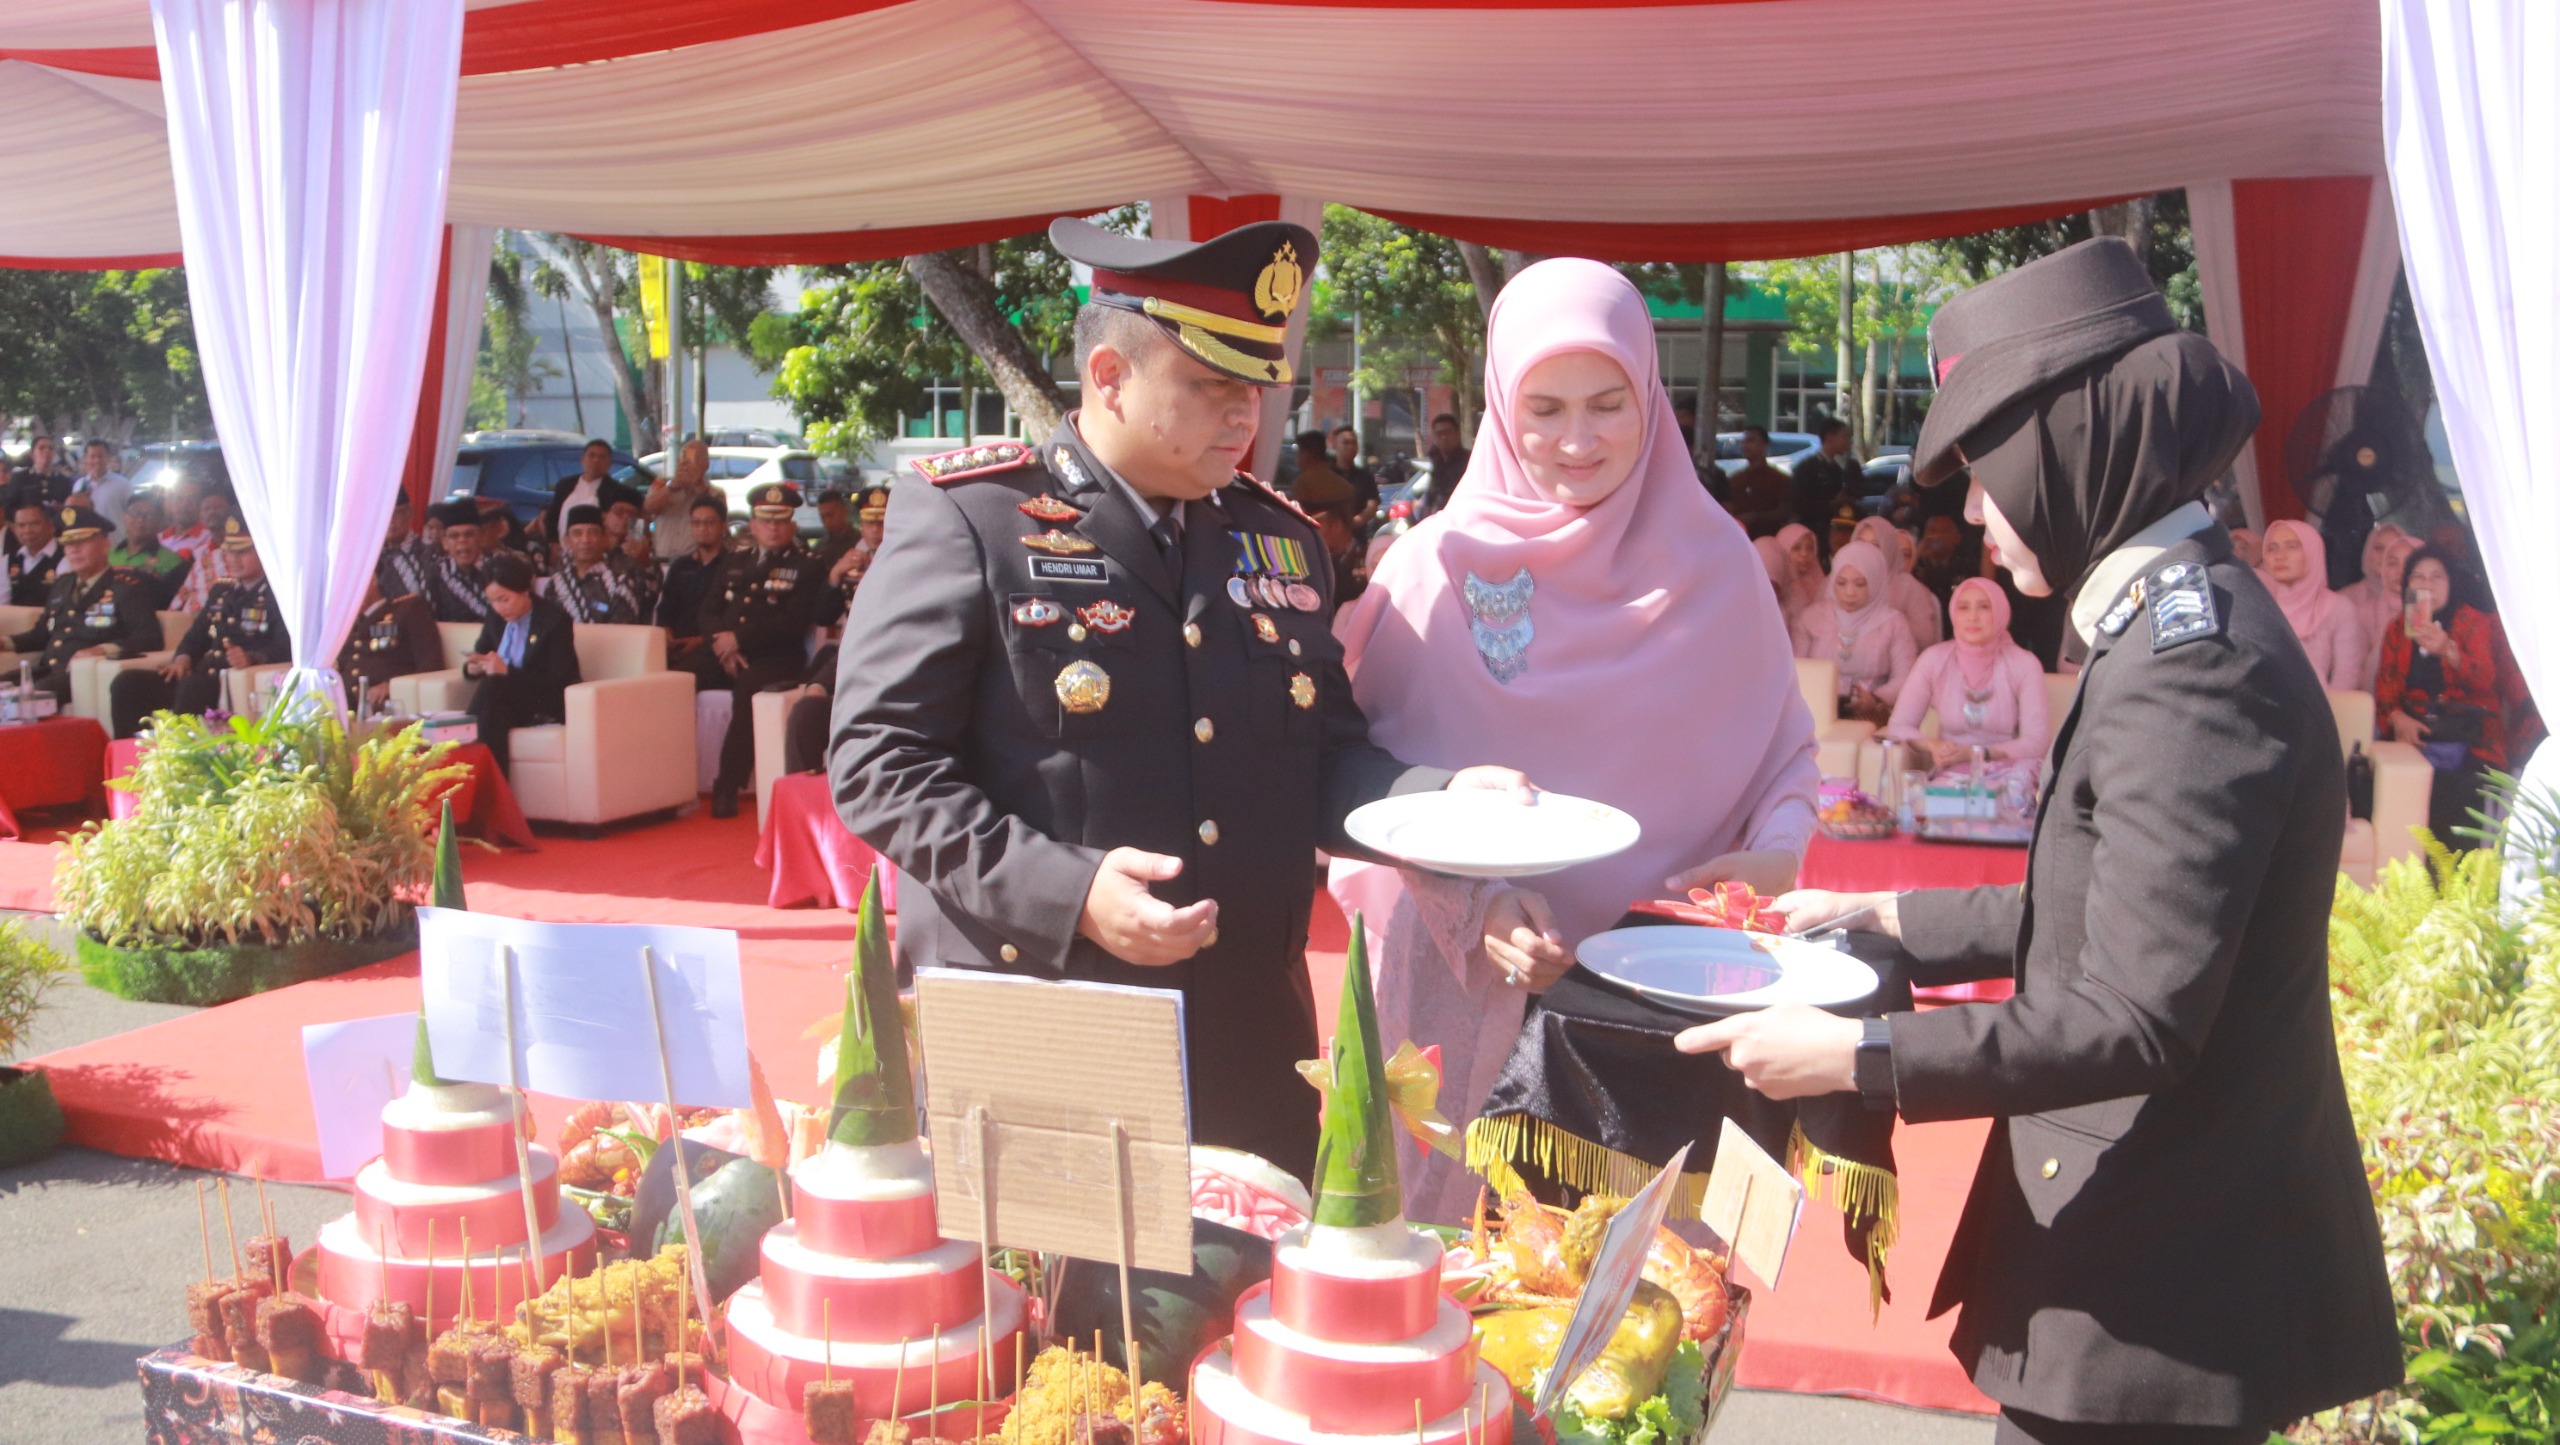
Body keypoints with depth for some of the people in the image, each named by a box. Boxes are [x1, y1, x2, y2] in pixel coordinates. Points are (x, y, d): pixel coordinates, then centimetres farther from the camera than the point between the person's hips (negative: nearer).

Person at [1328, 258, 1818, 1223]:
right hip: (1475, 990, -1)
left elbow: (1784, 745, 10)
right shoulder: (1440, 565, -2)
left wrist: (1778, 850, -10)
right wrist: (1472, 900, -16)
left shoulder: (1713, 561, 2)